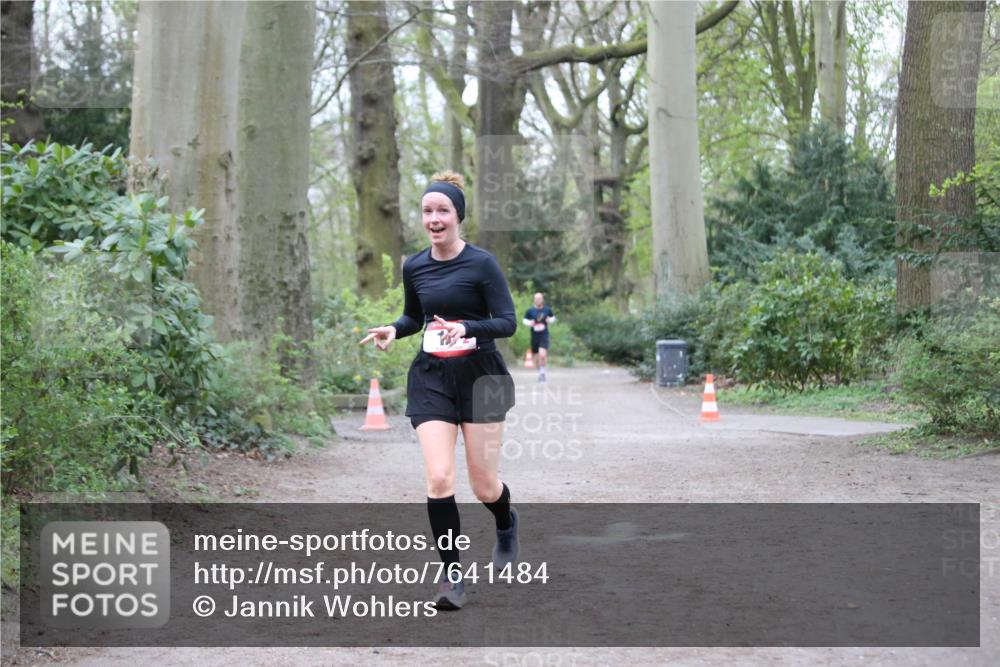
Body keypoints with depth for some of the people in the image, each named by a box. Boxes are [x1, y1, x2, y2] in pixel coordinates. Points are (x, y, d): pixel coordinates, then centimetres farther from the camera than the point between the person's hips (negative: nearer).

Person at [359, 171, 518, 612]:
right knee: (438, 478, -12)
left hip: (480, 375, -3)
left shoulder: (481, 263, -9)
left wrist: (465, 328, -27)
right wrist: (392, 330, -1)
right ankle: (452, 576, 0)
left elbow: (507, 322, -10)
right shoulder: (414, 267, 5)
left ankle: (507, 526, 40)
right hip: (431, 377, 3)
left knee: (483, 485, 3)